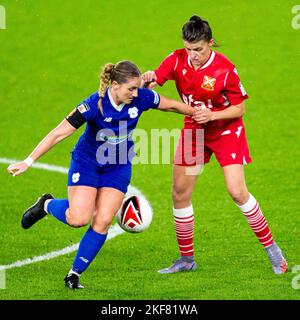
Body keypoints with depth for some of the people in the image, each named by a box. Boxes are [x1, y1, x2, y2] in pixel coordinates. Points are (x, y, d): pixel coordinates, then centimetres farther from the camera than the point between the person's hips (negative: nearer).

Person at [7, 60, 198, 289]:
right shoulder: (94, 105, -29)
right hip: (87, 164, -3)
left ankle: (74, 274, 6)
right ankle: (47, 205, 20)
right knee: (79, 219, -14)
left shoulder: (142, 98, -19)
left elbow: (172, 105, 1)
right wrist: (28, 162, -29)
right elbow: (59, 133, -27)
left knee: (103, 221, -7)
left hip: (118, 167, 3)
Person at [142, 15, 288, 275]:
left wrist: (212, 115, -30)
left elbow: (239, 109, -15)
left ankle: (271, 249, 1)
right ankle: (186, 259, 17)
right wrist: (148, 80, -41)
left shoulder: (225, 69, -23)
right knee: (180, 194, 2)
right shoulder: (178, 60, -12)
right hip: (194, 130, 5)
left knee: (237, 192, -15)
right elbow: (153, 81, -18)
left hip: (226, 131, -5)